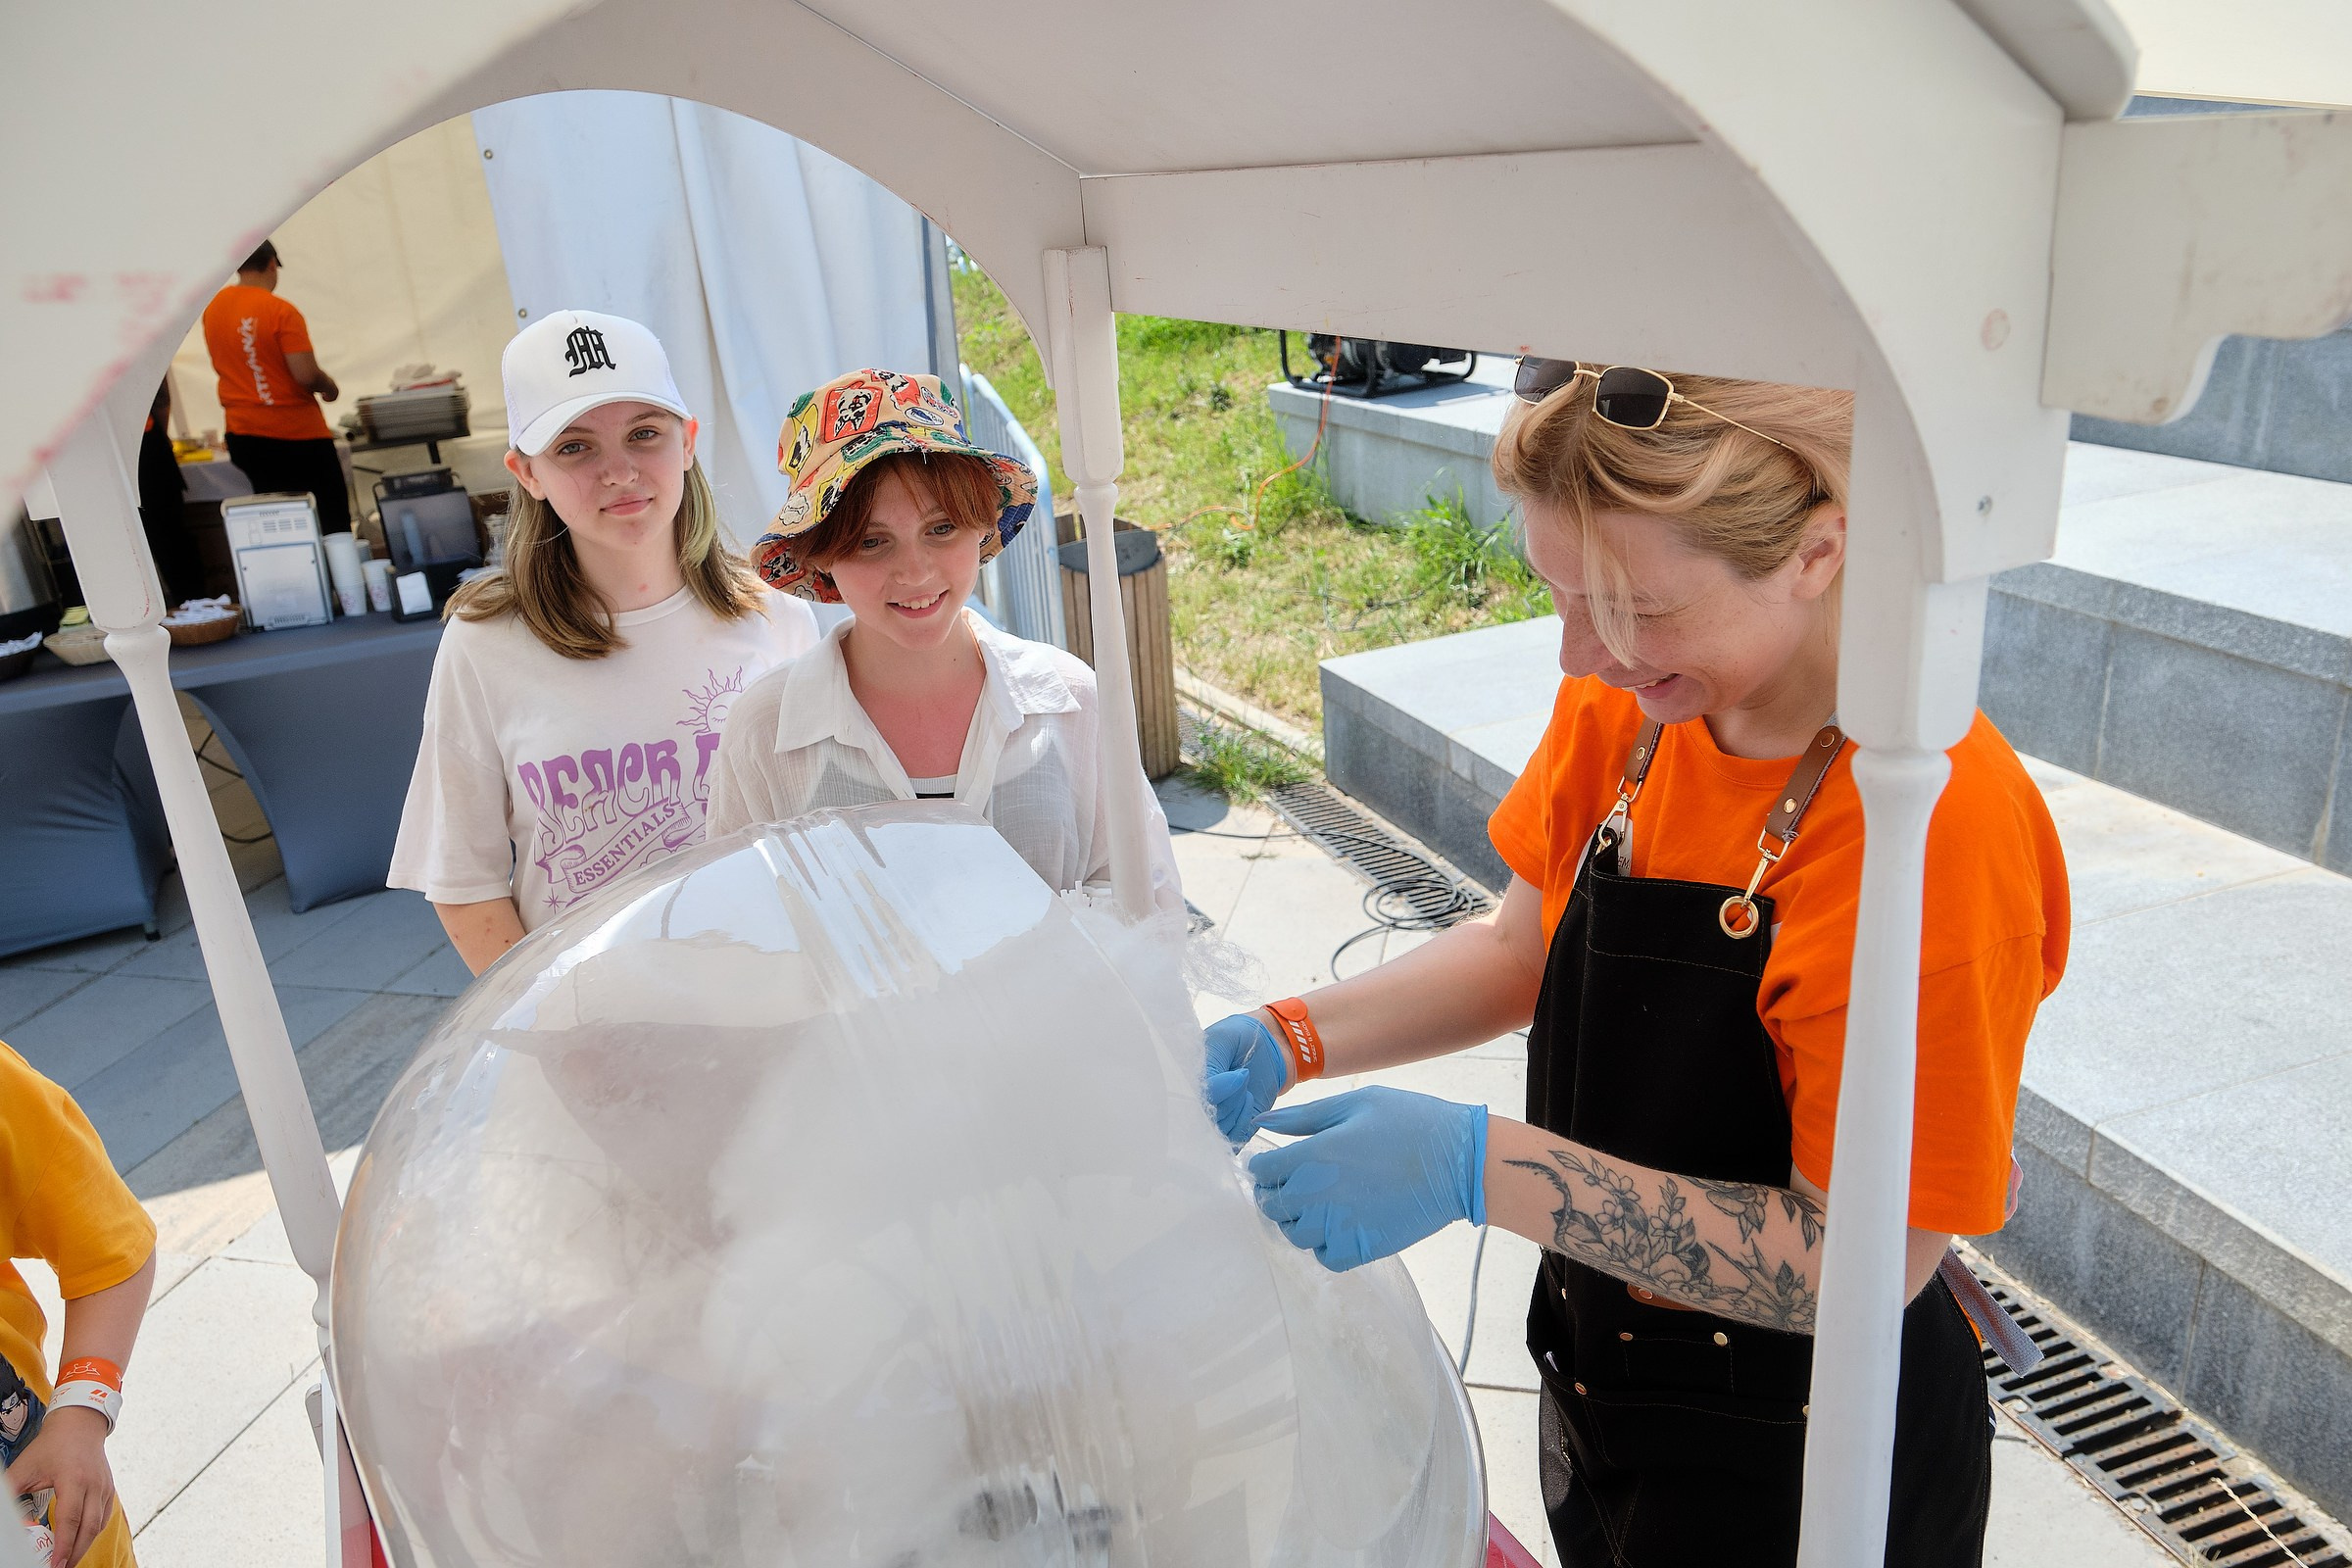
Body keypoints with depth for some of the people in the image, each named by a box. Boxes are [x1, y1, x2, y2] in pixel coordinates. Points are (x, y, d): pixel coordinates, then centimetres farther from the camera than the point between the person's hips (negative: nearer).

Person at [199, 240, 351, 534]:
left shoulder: (212, 308, 5)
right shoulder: (281, 311, -15)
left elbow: (222, 366, 17)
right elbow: (306, 375, -21)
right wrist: (329, 386, -1)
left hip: (242, 435, 6)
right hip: (297, 433, -6)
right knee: (334, 517, 3)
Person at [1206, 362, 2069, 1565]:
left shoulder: (1938, 823, -32)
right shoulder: (1627, 704, -10)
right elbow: (1523, 949, 2)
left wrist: (1478, 1169, -35)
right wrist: (1295, 1040, -12)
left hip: (1801, 1467, -6)